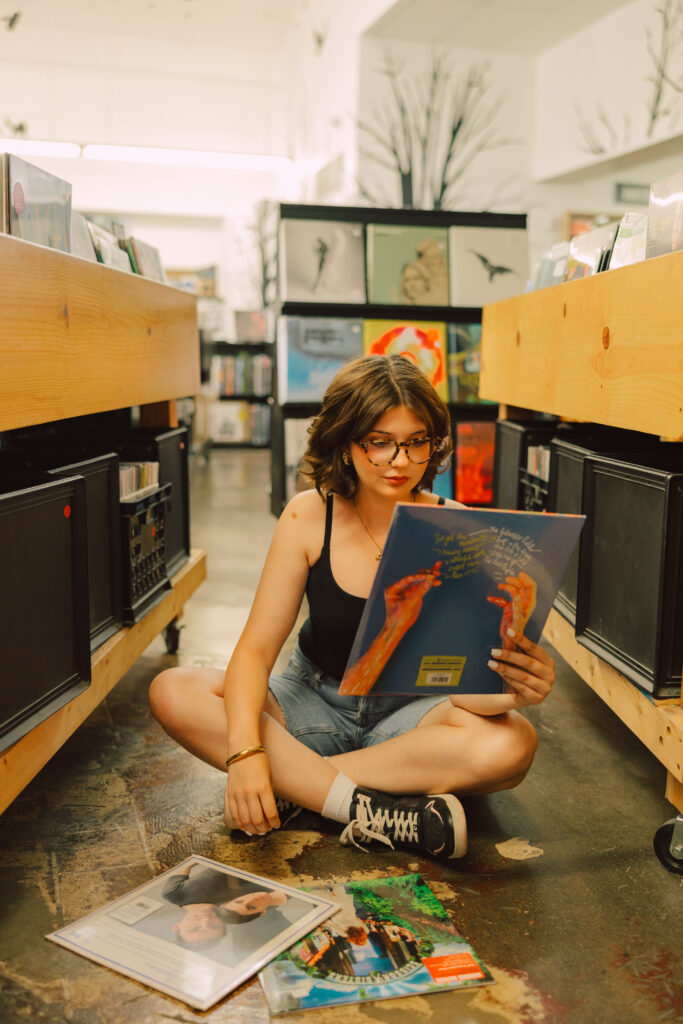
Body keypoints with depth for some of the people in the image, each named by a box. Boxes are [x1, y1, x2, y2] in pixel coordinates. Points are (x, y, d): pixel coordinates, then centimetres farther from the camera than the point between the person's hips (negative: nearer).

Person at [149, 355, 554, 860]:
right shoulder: (309, 516, -11)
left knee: (511, 745, -33)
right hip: (315, 701, 1)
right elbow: (255, 648, -14)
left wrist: (511, 691, -41)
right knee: (173, 693, -22)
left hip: (411, 713, 0)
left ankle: (294, 784, -22)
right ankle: (371, 812, -27)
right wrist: (245, 751, -32)